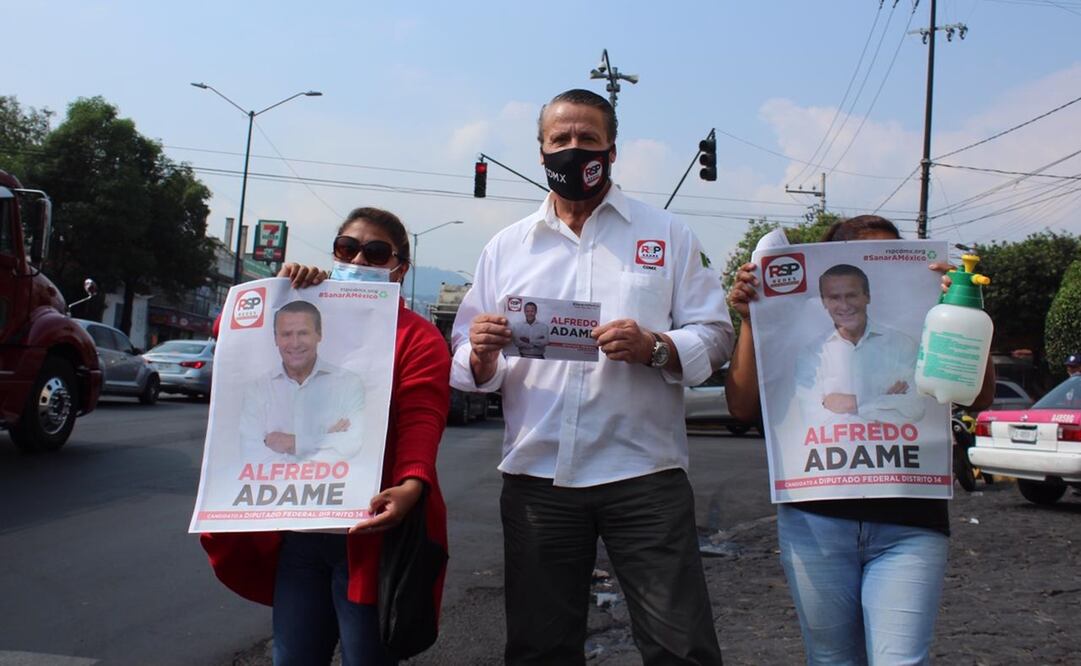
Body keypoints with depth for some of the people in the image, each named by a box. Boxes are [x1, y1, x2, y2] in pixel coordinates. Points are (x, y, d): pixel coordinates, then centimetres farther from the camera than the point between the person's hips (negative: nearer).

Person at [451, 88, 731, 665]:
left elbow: (714, 337, 2)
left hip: (643, 472, -2)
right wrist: (481, 354, -10)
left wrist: (653, 348, -16)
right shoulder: (506, 247, 14)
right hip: (536, 476, 3)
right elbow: (469, 367, 12)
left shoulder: (667, 236, 8)